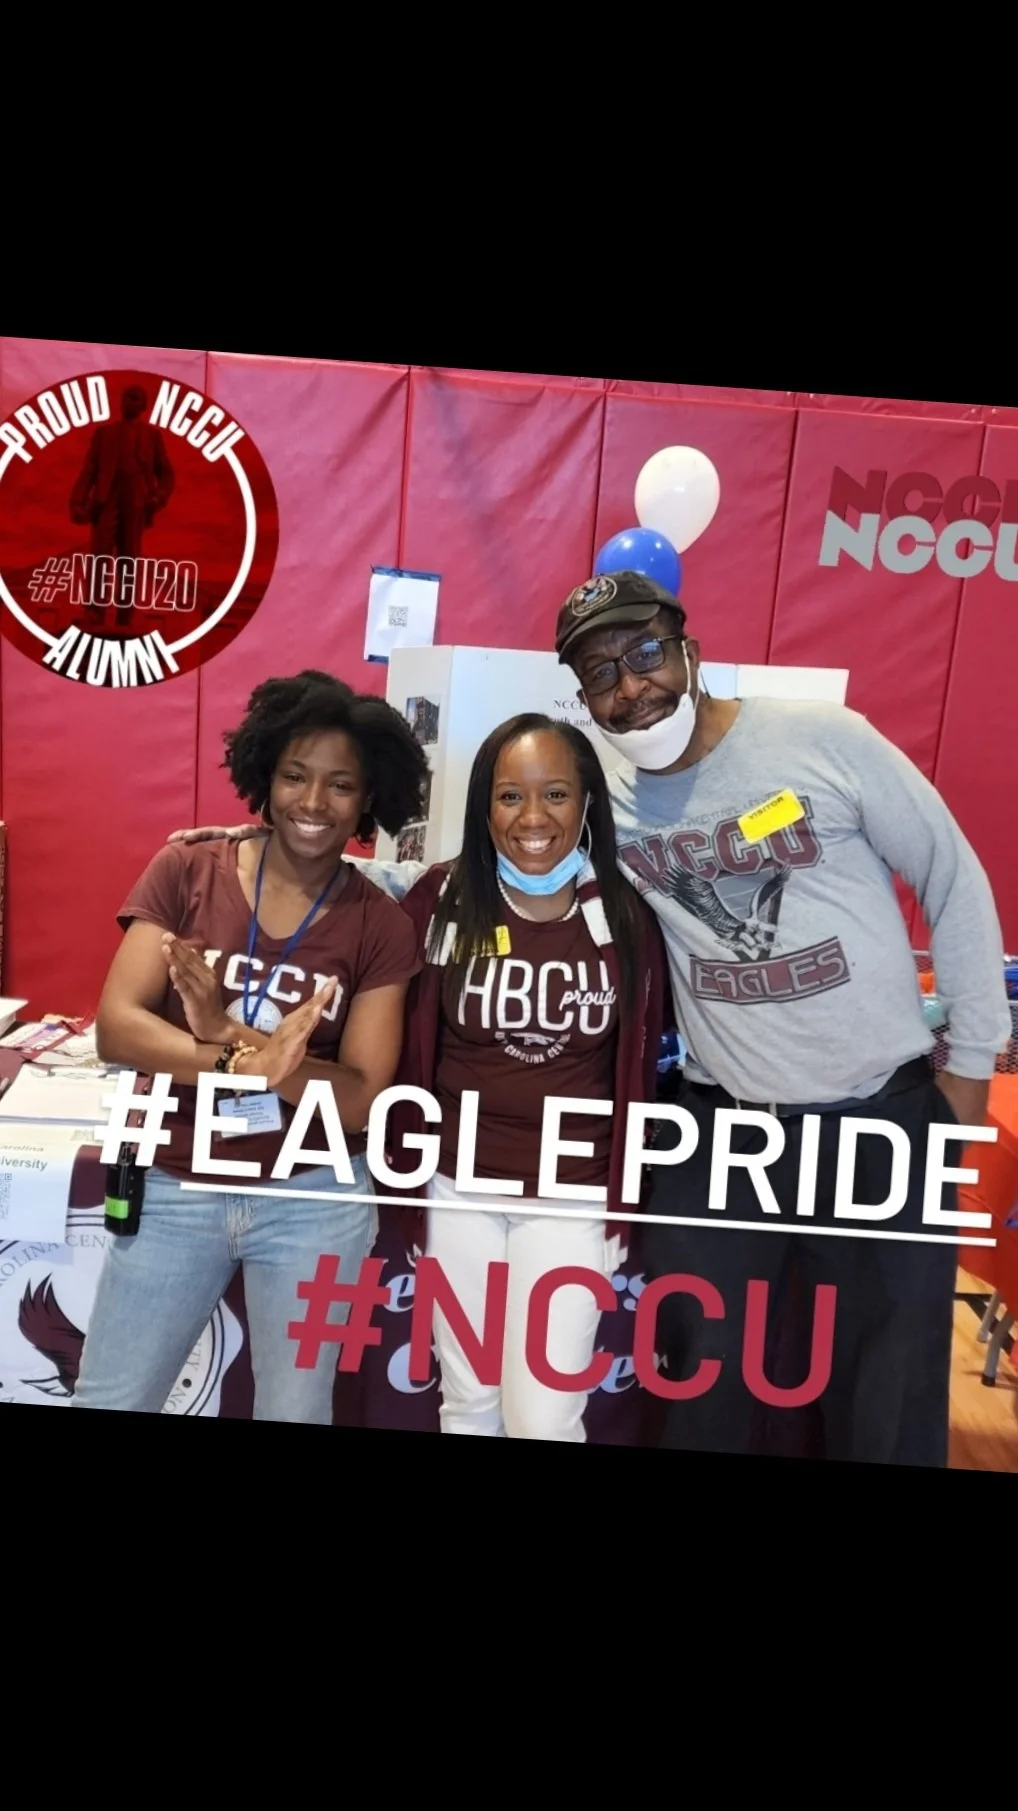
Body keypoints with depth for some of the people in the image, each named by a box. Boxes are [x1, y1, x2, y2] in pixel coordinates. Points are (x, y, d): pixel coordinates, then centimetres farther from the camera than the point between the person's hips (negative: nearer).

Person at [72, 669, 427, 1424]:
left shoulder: (382, 926, -6)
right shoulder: (185, 872, -4)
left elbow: (361, 1100, -12)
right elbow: (116, 1025, -12)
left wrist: (227, 1034, -27)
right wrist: (251, 1061, -29)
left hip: (314, 1199, 0)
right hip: (175, 1190, 1)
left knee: (295, 1410, 14)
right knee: (105, 1401, 10)